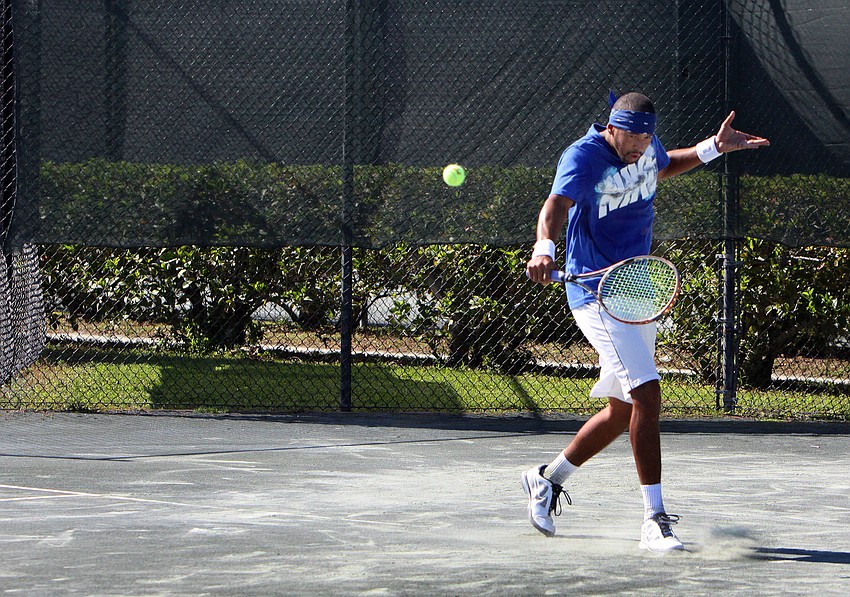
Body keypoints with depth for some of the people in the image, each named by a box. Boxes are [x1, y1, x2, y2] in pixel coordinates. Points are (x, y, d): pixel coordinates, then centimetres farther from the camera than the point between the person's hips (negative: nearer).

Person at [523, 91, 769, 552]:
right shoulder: (583, 157, -20)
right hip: (596, 295, -9)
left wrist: (713, 148, 16)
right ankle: (654, 520, -19)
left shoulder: (647, 148, 3)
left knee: (622, 411, 15)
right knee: (647, 394, -21)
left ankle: (546, 480, 35)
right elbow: (557, 204, -38)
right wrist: (544, 247, -58)